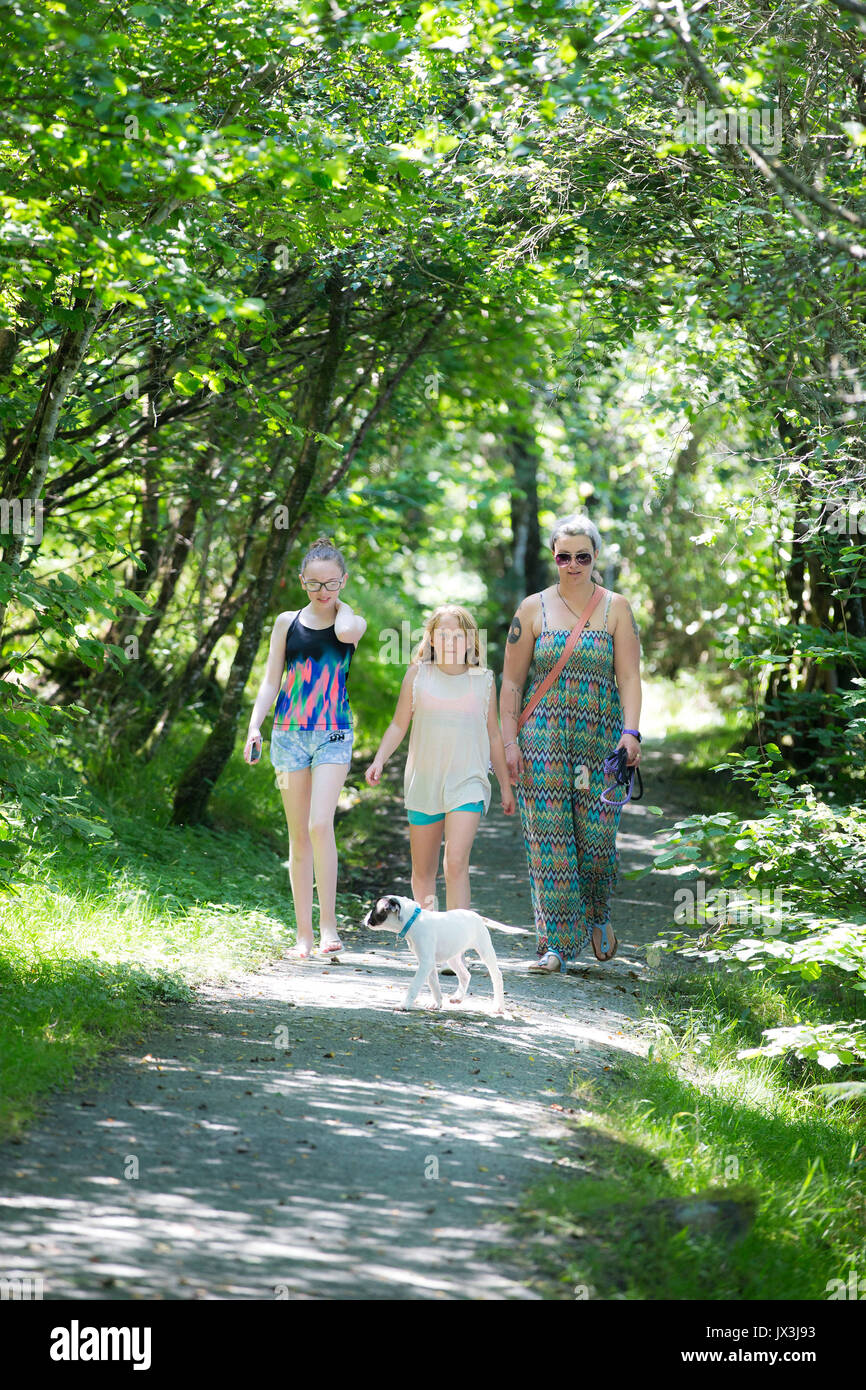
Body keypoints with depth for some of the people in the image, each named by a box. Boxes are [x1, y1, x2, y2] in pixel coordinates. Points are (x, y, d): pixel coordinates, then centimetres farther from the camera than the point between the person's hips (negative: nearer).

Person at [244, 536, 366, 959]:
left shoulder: (354, 622, 4)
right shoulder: (288, 622, 8)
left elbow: (345, 633, -21)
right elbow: (271, 681, 9)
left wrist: (338, 603, -1)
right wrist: (255, 726, -4)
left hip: (333, 734, -2)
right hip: (290, 731, 2)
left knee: (320, 825, -18)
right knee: (299, 835, 3)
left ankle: (328, 923, -14)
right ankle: (304, 931, 7)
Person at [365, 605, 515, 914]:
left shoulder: (483, 680, 4)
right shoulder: (418, 675, 3)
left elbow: (493, 736, 12)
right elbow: (399, 725, 8)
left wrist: (506, 786, 15)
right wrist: (379, 760, -8)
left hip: (467, 783, -2)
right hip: (424, 783, 2)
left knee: (456, 862, -18)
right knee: (423, 871, 9)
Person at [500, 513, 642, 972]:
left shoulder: (616, 609, 6)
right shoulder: (533, 609, 7)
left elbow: (629, 677, -1)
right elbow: (512, 680, 7)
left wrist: (630, 732, -14)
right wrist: (509, 741, -2)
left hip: (600, 739, 0)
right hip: (543, 739, 0)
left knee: (597, 836, -4)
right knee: (549, 840, -6)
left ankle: (597, 916, 26)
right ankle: (556, 943, -4)